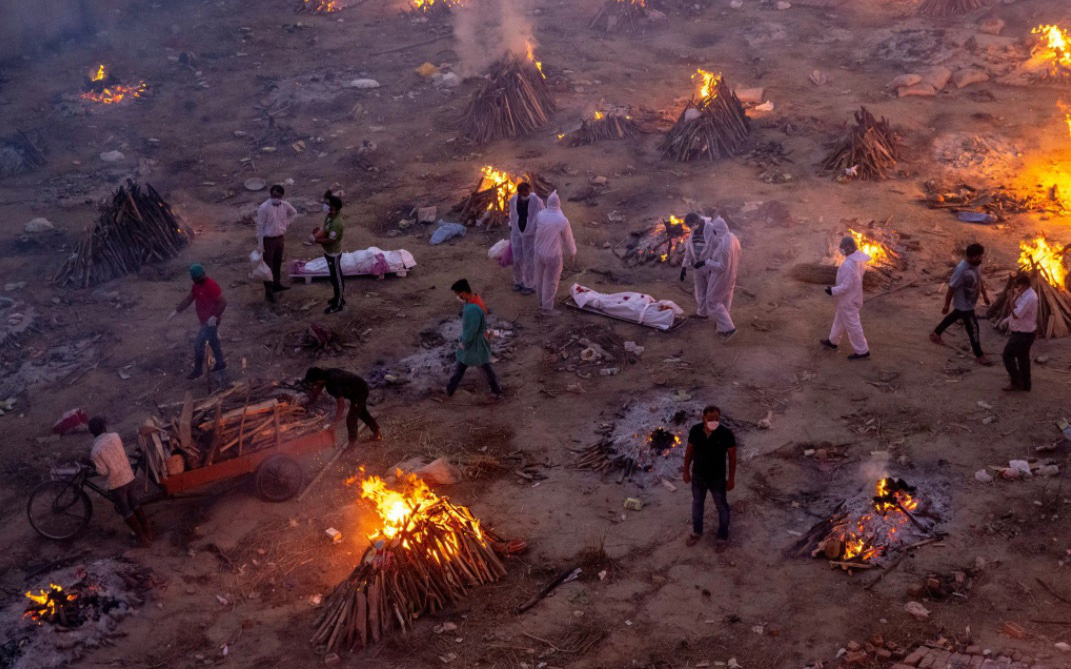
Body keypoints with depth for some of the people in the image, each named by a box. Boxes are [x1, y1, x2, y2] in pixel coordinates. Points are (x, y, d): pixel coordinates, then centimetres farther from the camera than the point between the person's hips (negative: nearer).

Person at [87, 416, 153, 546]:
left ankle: (142, 538, 15)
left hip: (116, 483, -5)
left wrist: (93, 463, -3)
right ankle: (148, 532, 29)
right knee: (135, 505, 21)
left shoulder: (95, 450, -19)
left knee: (126, 511, 10)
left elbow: (103, 472, -16)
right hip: (129, 476, 5)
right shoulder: (115, 436, -6)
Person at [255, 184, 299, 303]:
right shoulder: (264, 208, -23)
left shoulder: (285, 205, -7)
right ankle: (268, 291, 13)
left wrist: (286, 224, 6)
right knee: (268, 265, 4)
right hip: (268, 239, -6)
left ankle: (276, 284, 40)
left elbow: (294, 213, 16)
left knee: (278, 263, 22)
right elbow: (260, 226, -18)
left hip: (280, 238, 6)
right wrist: (260, 244, -17)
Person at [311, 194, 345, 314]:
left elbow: (331, 240, -28)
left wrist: (317, 240, -20)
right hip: (329, 252, 9)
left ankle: (339, 304, 18)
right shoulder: (330, 216, -2)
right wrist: (320, 232, -5)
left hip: (333, 253, -9)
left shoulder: (336, 223, -31)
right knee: (336, 276, 23)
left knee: (336, 277, 5)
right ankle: (340, 297, 39)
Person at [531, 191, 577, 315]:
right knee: (551, 282, 10)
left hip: (540, 252, 5)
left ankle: (542, 300, 43)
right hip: (554, 255, -5)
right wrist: (573, 253, 8)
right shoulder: (563, 221, -25)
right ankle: (547, 307, 21)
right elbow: (568, 239, -11)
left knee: (540, 277, 24)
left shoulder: (540, 215, -14)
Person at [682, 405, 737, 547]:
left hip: (717, 478, -3)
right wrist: (686, 471, 4)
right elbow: (689, 451, -2)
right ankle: (697, 532, 48)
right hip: (698, 476, 3)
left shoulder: (726, 433, -25)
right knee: (697, 504, 24)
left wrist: (731, 478, -9)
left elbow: (732, 457, -14)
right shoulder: (695, 430, -17)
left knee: (721, 507, 17)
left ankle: (723, 536, 40)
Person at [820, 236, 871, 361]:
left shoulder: (847, 266, -34)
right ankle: (832, 342, 44)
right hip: (854, 295, 10)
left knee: (852, 325, 5)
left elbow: (846, 286, -30)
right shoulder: (858, 258, -5)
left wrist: (833, 291, -16)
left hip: (848, 300, -10)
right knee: (839, 319, 26)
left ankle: (862, 352, 16)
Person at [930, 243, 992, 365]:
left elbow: (979, 279, 11)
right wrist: (946, 305, -16)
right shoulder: (961, 270, -35)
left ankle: (936, 333, 51)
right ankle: (979, 355, 20)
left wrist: (984, 295, 18)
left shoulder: (975, 264, -9)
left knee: (954, 317, 29)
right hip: (965, 305, -9)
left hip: (969, 302, 9)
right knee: (974, 329, 3)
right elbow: (951, 288, -25)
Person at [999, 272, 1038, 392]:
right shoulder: (1025, 293, 3)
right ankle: (1025, 384, 31)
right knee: (1023, 357, 19)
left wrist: (1014, 298, -27)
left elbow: (1016, 314, -30)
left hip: (1024, 334, -10)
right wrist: (1007, 319, 9)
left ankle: (1016, 382, 7)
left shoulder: (1029, 298, -29)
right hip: (1024, 332, 10)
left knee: (1008, 355, -1)